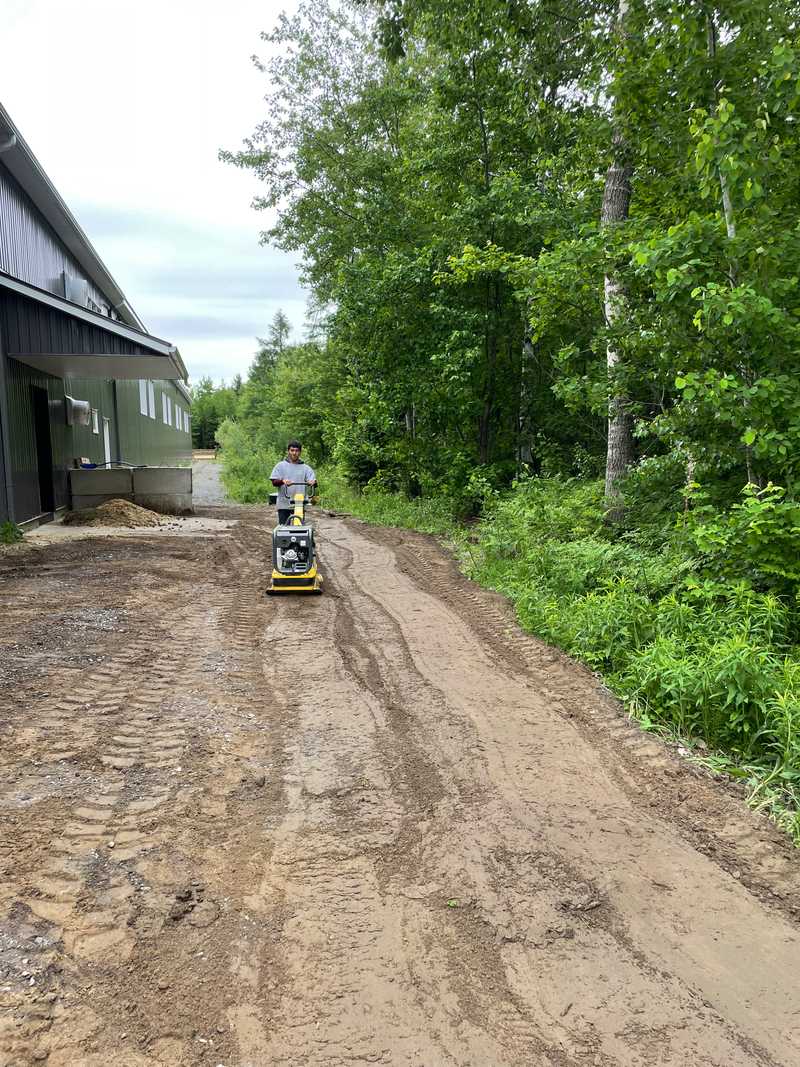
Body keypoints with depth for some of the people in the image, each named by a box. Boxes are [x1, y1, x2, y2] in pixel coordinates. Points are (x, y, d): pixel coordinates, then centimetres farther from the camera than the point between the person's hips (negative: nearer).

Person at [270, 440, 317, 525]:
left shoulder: (305, 467, 12)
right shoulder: (280, 466, 8)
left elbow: (313, 479, 4)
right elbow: (274, 482, 0)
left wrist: (313, 481, -21)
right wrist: (282, 481, -22)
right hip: (284, 505, -1)